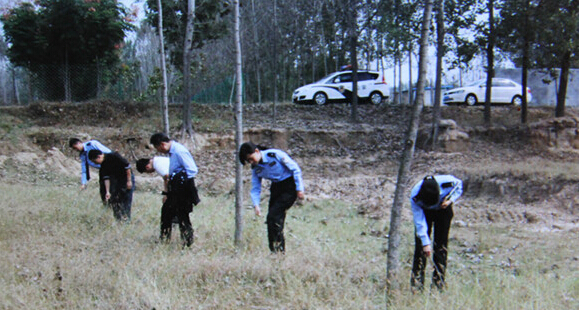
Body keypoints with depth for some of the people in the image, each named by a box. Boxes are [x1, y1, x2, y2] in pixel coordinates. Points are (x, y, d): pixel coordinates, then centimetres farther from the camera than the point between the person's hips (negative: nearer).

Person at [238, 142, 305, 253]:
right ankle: (274, 251, 13)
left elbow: (295, 168, -14)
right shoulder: (255, 169, 0)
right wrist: (256, 205, -12)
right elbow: (255, 189, 5)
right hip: (276, 187, 7)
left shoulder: (275, 154, -19)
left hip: (291, 186, -7)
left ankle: (279, 249, -8)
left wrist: (299, 189, -13)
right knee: (272, 218, 1)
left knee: (273, 215, -17)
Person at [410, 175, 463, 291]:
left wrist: (451, 200, -26)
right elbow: (420, 222, -31)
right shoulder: (415, 197, -36)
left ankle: (439, 279, 3)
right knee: (421, 244, -10)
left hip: (443, 209, 1)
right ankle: (417, 280, -5)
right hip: (424, 212, -1)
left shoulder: (448, 182, -36)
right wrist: (426, 243, -33)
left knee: (441, 244, -4)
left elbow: (459, 185, -10)